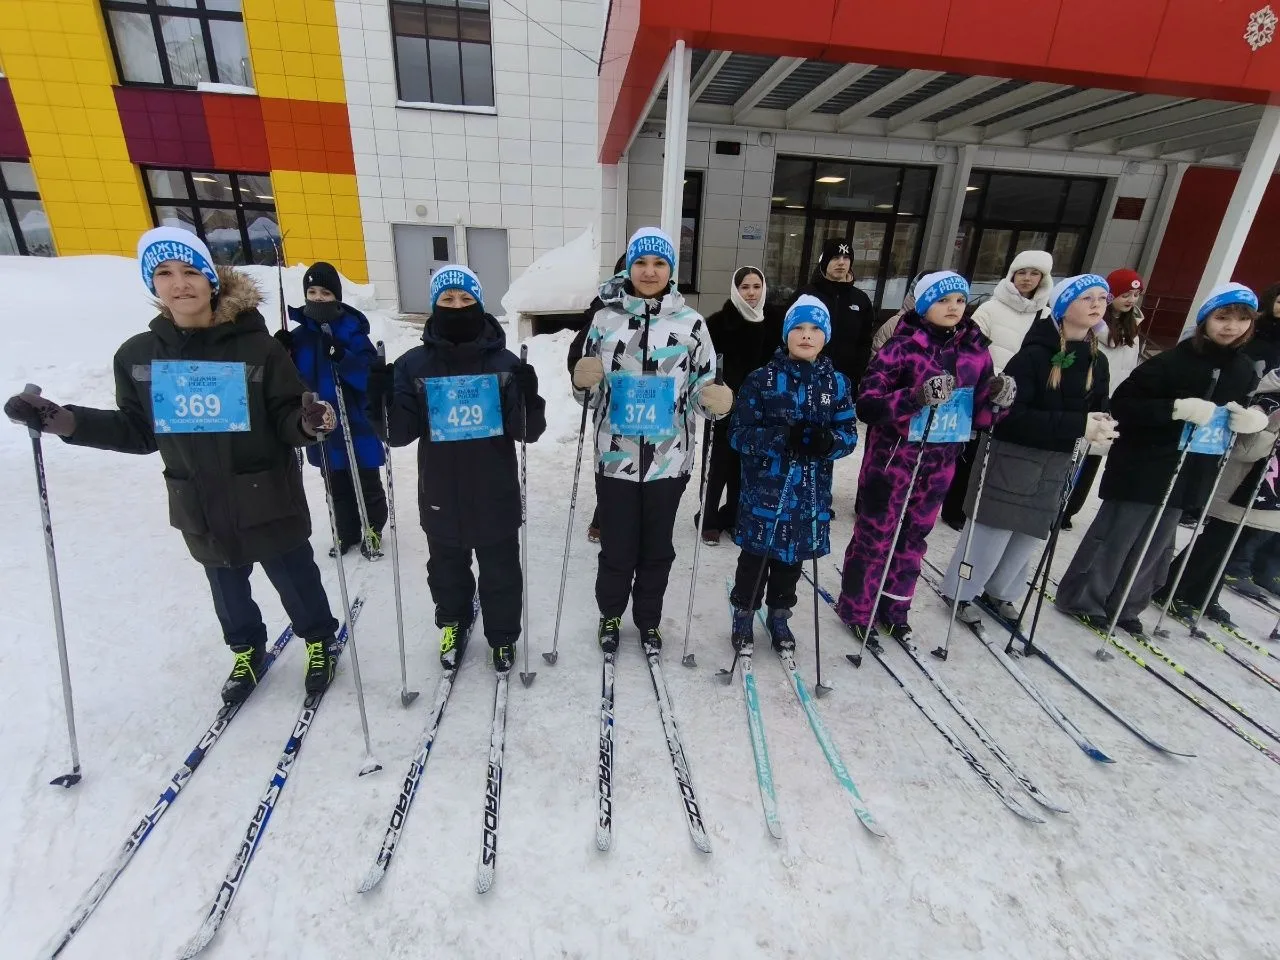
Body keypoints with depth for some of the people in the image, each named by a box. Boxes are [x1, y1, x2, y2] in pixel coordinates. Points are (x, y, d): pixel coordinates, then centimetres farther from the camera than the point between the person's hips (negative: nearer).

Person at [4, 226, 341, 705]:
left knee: (296, 581, 13)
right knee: (229, 593, 22)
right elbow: (140, 432, 7)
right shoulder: (137, 355, 0)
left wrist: (307, 422, -33)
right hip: (202, 512, 4)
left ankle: (319, 640, 39)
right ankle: (247, 650, 48)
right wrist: (69, 422, -5)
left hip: (267, 503, -4)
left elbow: (285, 419, -11)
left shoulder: (257, 347, -12)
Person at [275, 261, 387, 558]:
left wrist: (341, 358, -33)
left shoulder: (352, 331, -11)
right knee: (337, 486, 18)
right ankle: (347, 533, 36)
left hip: (357, 426, -5)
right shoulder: (299, 336, 3)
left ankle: (373, 531, 29)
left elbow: (370, 376, -19)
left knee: (367, 484, 9)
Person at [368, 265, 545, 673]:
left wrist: (529, 400, -26)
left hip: (495, 493, -1)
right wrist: (381, 402, -22)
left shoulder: (505, 362, -5)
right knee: (447, 567, 20)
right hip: (440, 493, 2)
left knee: (500, 569, 13)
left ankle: (503, 635, 36)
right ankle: (453, 625, 47)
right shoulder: (413, 365, -3)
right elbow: (400, 433, -4)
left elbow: (527, 431, -7)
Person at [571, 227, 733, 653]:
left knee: (657, 549, 15)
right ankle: (610, 615, 38)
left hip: (669, 460, 0)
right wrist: (583, 382, -16)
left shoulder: (691, 323, -1)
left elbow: (704, 389, 3)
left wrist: (717, 401, -20)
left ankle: (649, 620, 38)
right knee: (617, 549, 10)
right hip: (615, 458, 0)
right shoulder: (605, 319, 1)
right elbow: (589, 394, 6)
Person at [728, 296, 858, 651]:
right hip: (764, 488, -3)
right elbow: (738, 433, -10)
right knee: (756, 556, 8)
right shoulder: (762, 379, -7)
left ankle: (779, 616, 37)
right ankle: (743, 613, 31)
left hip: (811, 491, 3)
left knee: (792, 558, 17)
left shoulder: (837, 383, 3)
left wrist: (828, 442, -19)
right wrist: (783, 436, -25)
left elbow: (850, 434, 5)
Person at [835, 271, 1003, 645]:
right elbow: (866, 406, -20)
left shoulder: (976, 350, 4)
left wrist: (995, 396, -12)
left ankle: (895, 607, 34)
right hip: (892, 458, -5)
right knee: (875, 535, 5)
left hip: (940, 462, 6)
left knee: (914, 537, 16)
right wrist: (914, 397, -34)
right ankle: (857, 609, 23)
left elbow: (979, 413, 10)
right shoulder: (901, 346, -13)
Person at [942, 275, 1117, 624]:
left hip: (1056, 462, 7)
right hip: (1012, 456, -7)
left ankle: (998, 591, 34)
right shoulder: (1034, 355, -16)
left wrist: (1101, 426, -10)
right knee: (992, 532, 2)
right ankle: (961, 592, 21)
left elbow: (1099, 409, 14)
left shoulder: (1098, 361, 6)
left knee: (1032, 536, 15)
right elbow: (1010, 412, -24)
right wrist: (1078, 424, -26)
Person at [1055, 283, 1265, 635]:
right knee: (1114, 538, 1)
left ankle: (1123, 607, 29)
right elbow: (1121, 404, -19)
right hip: (1141, 468, -7)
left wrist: (1253, 420, -2)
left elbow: (1244, 412, 21)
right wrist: (1178, 408, -28)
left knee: (1155, 547, 15)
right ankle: (1082, 600, 17)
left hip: (1191, 472, 7)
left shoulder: (1245, 371, 6)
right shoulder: (1172, 361, -14)